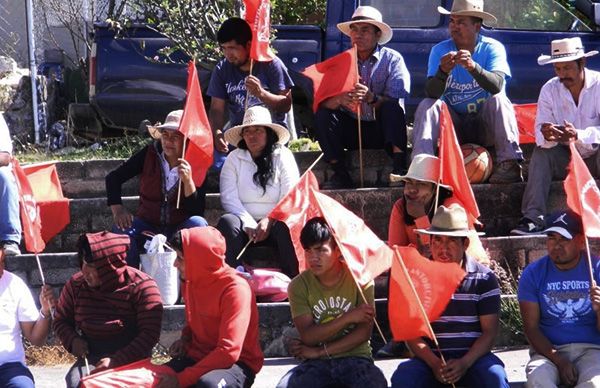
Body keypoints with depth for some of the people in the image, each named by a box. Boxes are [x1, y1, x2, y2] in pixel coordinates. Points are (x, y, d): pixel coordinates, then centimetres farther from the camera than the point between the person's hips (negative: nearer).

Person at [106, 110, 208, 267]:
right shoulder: (149, 154, -2)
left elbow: (198, 212, -13)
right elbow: (113, 177, 3)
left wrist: (188, 181, -28)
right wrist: (117, 208, -13)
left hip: (180, 230, -1)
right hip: (148, 227, 1)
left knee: (198, 224, -31)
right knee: (122, 229, -27)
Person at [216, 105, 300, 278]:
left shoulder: (283, 157, 6)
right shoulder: (234, 159, 8)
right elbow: (229, 197, -3)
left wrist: (269, 221, -18)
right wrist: (249, 225, -16)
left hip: (274, 223, -1)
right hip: (245, 223, 1)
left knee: (286, 227, -34)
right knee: (227, 222, -30)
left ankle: (293, 278, -33)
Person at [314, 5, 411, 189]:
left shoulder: (392, 59, -4)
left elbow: (395, 100, -17)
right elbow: (323, 101, -9)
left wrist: (372, 98, -38)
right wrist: (339, 100, -33)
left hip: (383, 129, -3)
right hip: (353, 130, 3)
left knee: (392, 107, -30)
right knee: (323, 114, -20)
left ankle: (399, 168, -34)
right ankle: (340, 174, -20)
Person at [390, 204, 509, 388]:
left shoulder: (485, 279, 1)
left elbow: (490, 331, -1)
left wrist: (465, 363, -18)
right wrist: (434, 364, -17)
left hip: (473, 358, 0)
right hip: (430, 359, 0)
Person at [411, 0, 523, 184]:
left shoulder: (492, 48, -6)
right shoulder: (440, 50, -2)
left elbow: (497, 86, -25)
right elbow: (432, 93, -16)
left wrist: (473, 67, -43)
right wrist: (443, 72, -37)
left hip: (485, 124, -2)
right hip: (454, 124, 2)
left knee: (499, 100, -28)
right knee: (427, 105, -22)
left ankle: (509, 164, -38)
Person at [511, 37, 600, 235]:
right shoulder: (549, 89, -3)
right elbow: (540, 130, -13)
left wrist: (578, 136, -43)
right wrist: (546, 136, -39)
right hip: (567, 159, 3)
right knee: (541, 154, -23)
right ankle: (533, 218, -31)